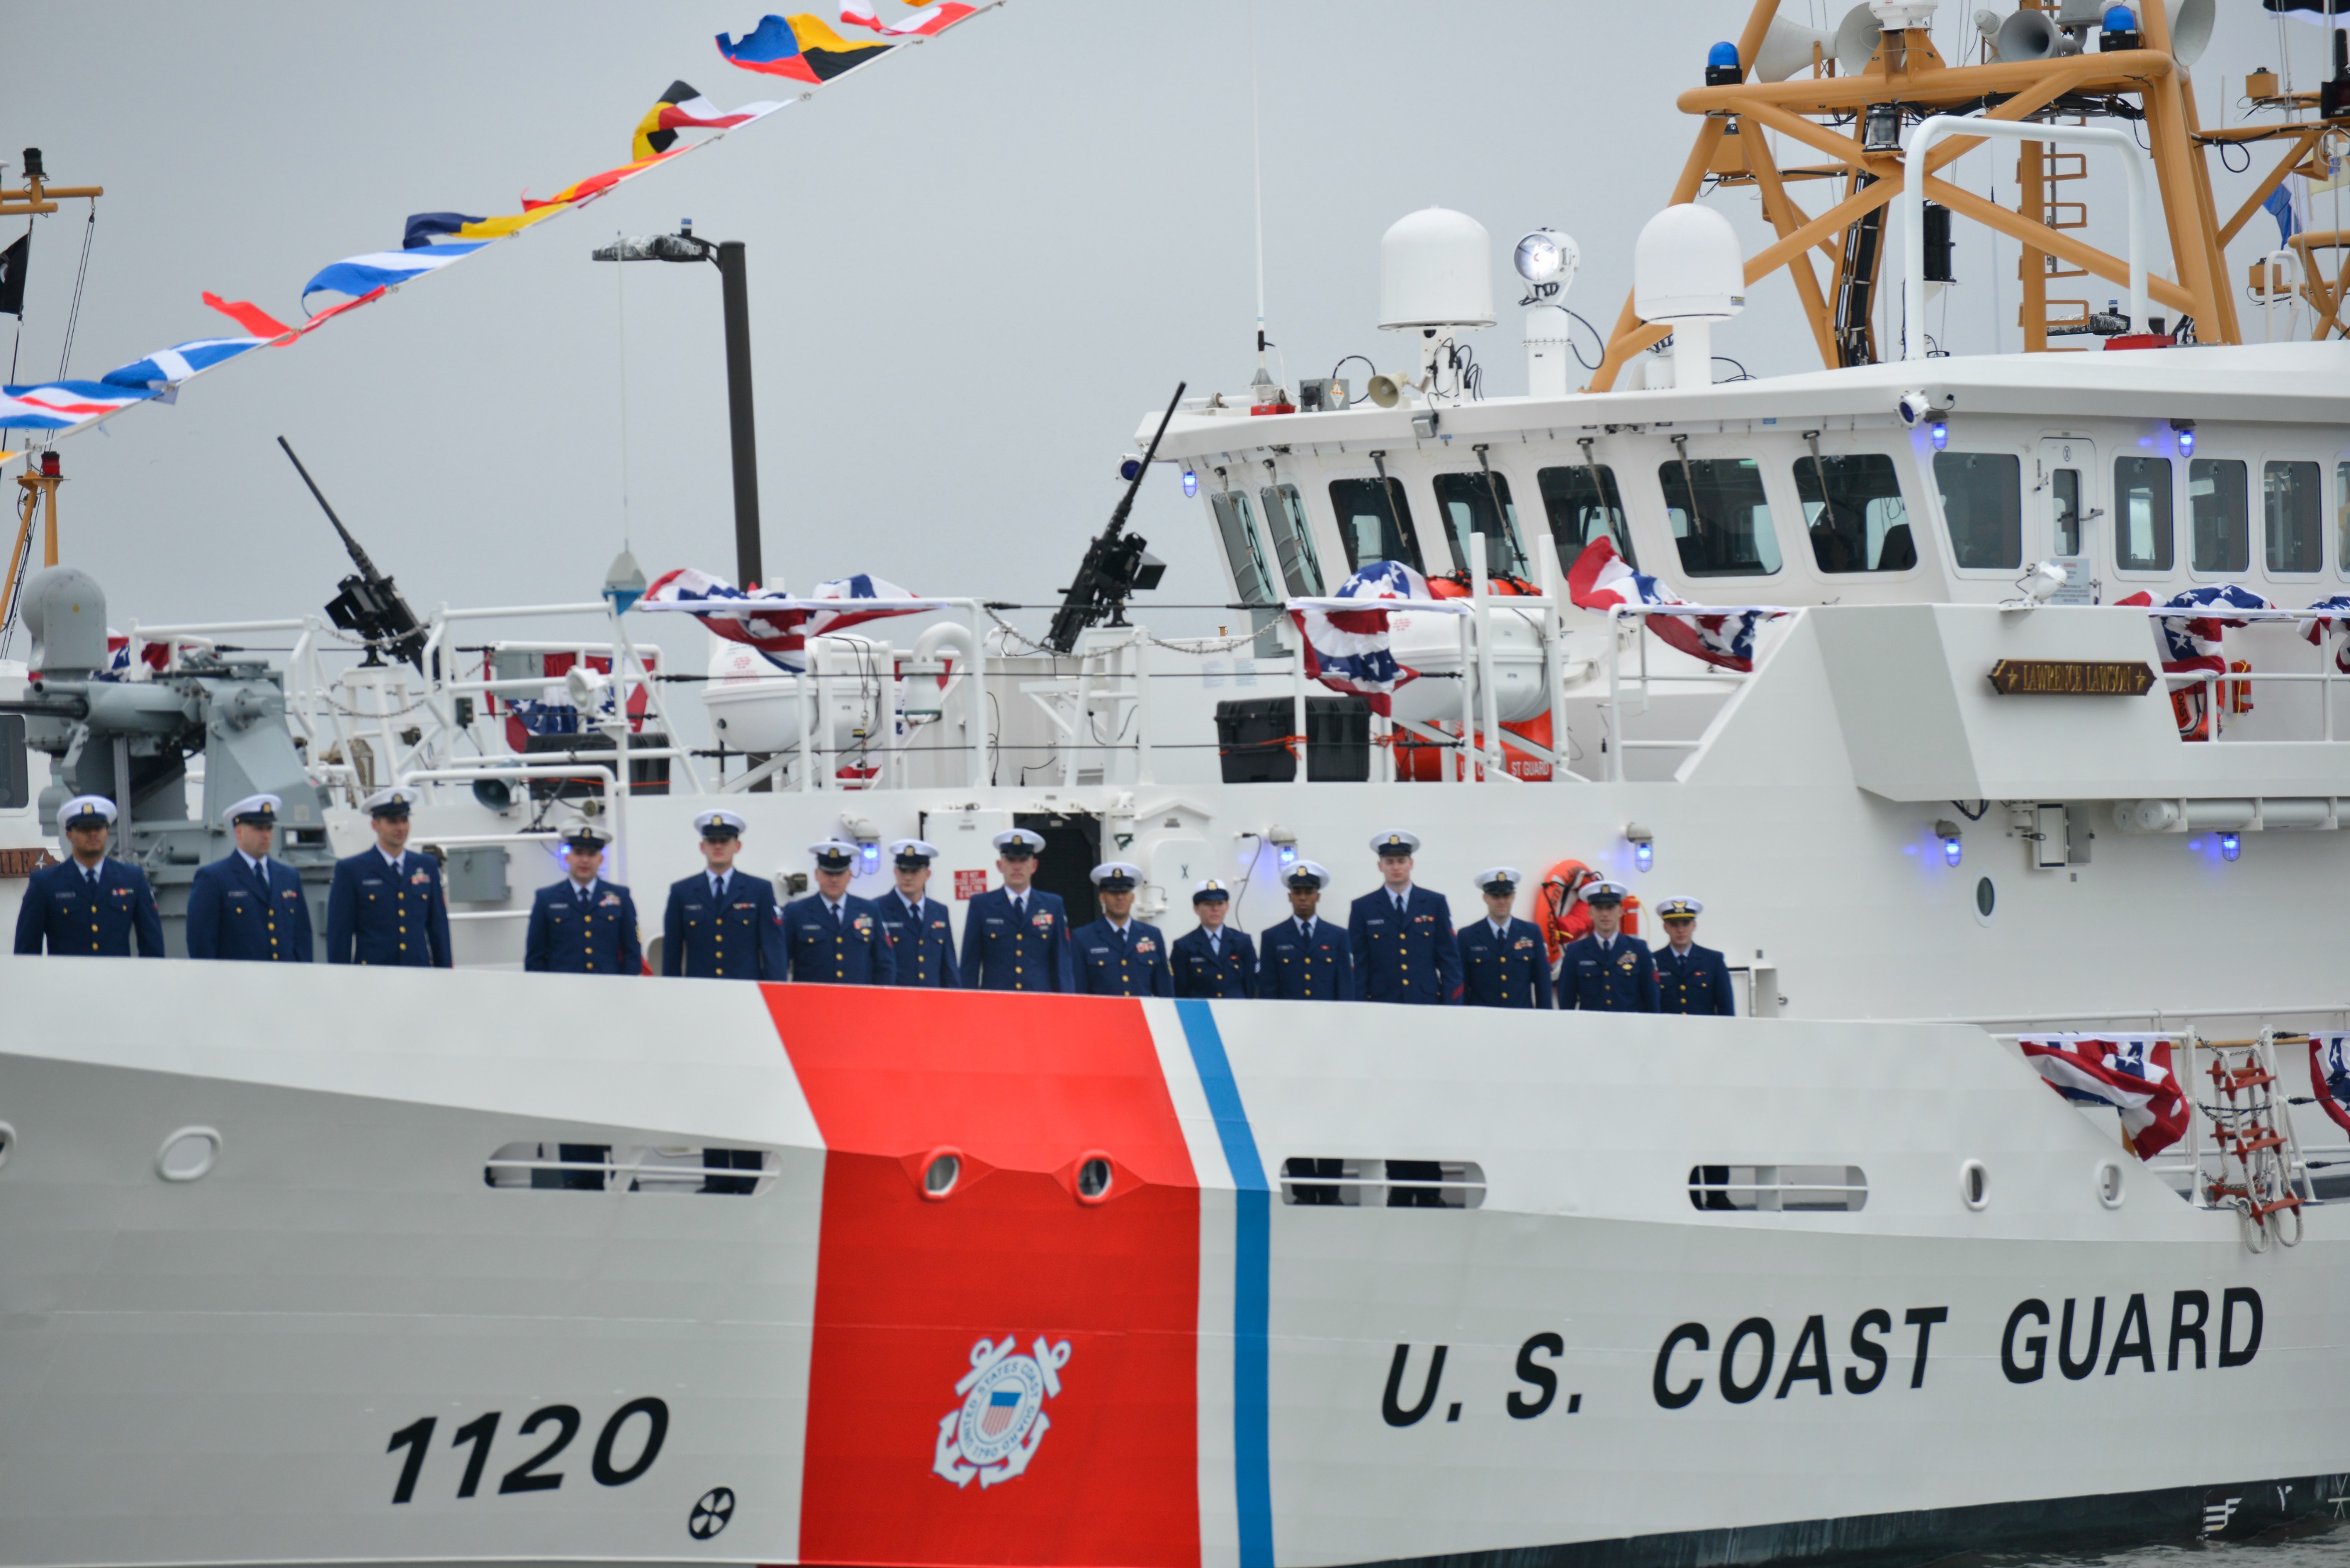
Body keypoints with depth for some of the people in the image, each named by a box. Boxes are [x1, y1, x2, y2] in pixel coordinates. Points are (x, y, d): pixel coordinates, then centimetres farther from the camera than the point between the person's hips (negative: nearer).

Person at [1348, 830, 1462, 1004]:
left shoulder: (1435, 904, 9)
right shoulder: (1362, 908, 6)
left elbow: (1449, 958, 7)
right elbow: (1357, 965, 5)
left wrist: (1451, 1008, -2)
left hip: (1427, 1004, 1)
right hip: (1380, 1005, -1)